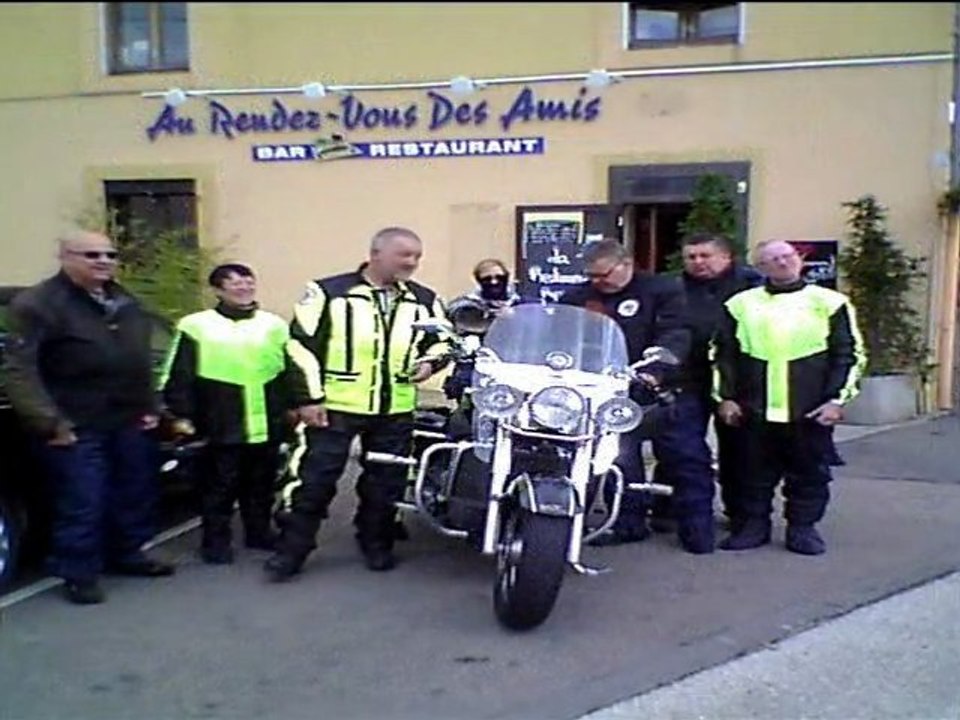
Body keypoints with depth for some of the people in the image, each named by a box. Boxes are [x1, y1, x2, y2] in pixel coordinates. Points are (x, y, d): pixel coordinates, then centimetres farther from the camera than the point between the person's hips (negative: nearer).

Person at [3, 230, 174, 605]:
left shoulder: (126, 303, 13)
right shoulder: (37, 304, -11)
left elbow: (142, 362, 21)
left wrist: (151, 406, 13)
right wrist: (49, 422, -20)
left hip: (130, 421, 7)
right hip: (78, 428, -7)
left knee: (136, 494, 15)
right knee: (83, 503, -1)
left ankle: (127, 554, 33)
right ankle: (79, 574, 15)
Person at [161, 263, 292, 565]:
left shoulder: (274, 324, 10)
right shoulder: (198, 325, -1)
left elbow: (291, 370, 15)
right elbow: (179, 375, -1)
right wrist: (182, 415, -5)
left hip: (267, 424, 4)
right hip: (223, 425, -3)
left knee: (261, 484, 14)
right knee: (220, 485, 4)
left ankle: (259, 532, 29)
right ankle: (216, 540, 16)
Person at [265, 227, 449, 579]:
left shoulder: (425, 300, 8)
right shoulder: (330, 292, -4)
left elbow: (444, 339, 20)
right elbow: (301, 344, -5)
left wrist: (430, 361, -2)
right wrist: (308, 397, -8)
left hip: (396, 411, 4)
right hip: (336, 406, -3)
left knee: (385, 483, 13)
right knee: (315, 479, 1)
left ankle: (376, 544, 31)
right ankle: (291, 550, 13)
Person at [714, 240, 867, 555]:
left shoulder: (829, 302, 4)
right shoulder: (740, 304, 9)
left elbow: (848, 354, 3)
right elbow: (724, 355, 10)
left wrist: (836, 398, -5)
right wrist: (726, 397, 3)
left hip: (810, 410, -1)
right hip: (756, 409, 1)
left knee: (810, 471, 6)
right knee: (756, 471, 8)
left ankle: (803, 527, 19)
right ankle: (754, 524, 21)